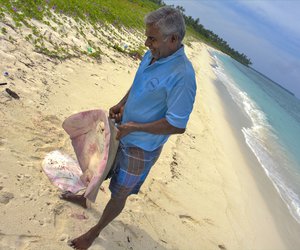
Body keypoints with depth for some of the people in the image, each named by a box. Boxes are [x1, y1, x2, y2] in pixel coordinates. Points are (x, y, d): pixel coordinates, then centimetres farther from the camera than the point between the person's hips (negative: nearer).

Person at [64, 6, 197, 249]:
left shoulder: (182, 75, -30)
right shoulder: (152, 55, -4)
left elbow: (177, 125, -28)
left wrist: (135, 127, -22)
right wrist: (122, 104, -3)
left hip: (141, 147, -8)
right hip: (122, 133, 8)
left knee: (119, 194, 12)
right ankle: (85, 197, 58)